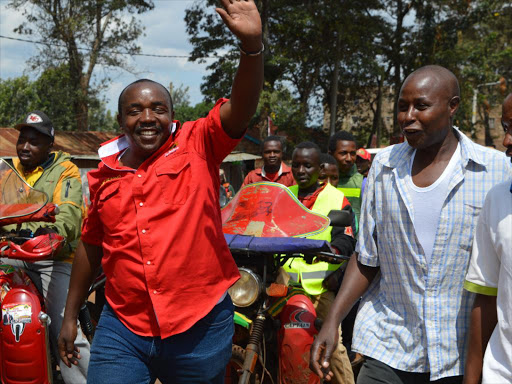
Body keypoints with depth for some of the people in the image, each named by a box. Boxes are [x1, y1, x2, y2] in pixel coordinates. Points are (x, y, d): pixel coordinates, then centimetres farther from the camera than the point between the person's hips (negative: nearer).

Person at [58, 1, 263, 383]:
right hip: (123, 328, 2)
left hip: (200, 326, -2)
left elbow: (241, 108, -19)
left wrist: (251, 44, -35)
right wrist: (70, 316, 20)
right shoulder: (104, 173, 8)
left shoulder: (198, 146, -2)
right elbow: (90, 246, 17)